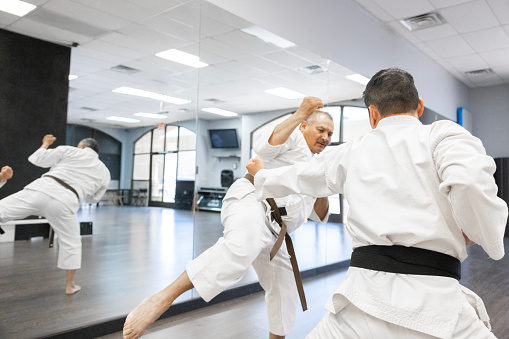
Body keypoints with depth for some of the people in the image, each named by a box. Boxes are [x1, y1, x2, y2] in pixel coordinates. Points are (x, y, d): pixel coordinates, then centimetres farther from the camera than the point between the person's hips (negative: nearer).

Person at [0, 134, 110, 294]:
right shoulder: (104, 172, 19)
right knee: (71, 243, 18)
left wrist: (45, 143, 33)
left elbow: (37, 159, 15)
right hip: (64, 203, 1)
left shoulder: (69, 151, 13)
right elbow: (92, 199, 28)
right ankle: (70, 285, 25)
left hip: (41, 190, -1)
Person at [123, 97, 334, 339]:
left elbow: (320, 215, 27)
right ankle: (162, 299, -43)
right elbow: (264, 146, -17)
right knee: (244, 246, -40)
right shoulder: (293, 137, 7)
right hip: (252, 201, -9)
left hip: (270, 232, 10)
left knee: (284, 290, 17)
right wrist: (300, 114, -17)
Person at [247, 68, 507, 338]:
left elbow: (298, 177, 27)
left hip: (364, 297, 4)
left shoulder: (352, 152, 12)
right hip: (432, 303, -3)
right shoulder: (442, 133, 2)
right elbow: (471, 184, -19)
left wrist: (261, 174, 48)